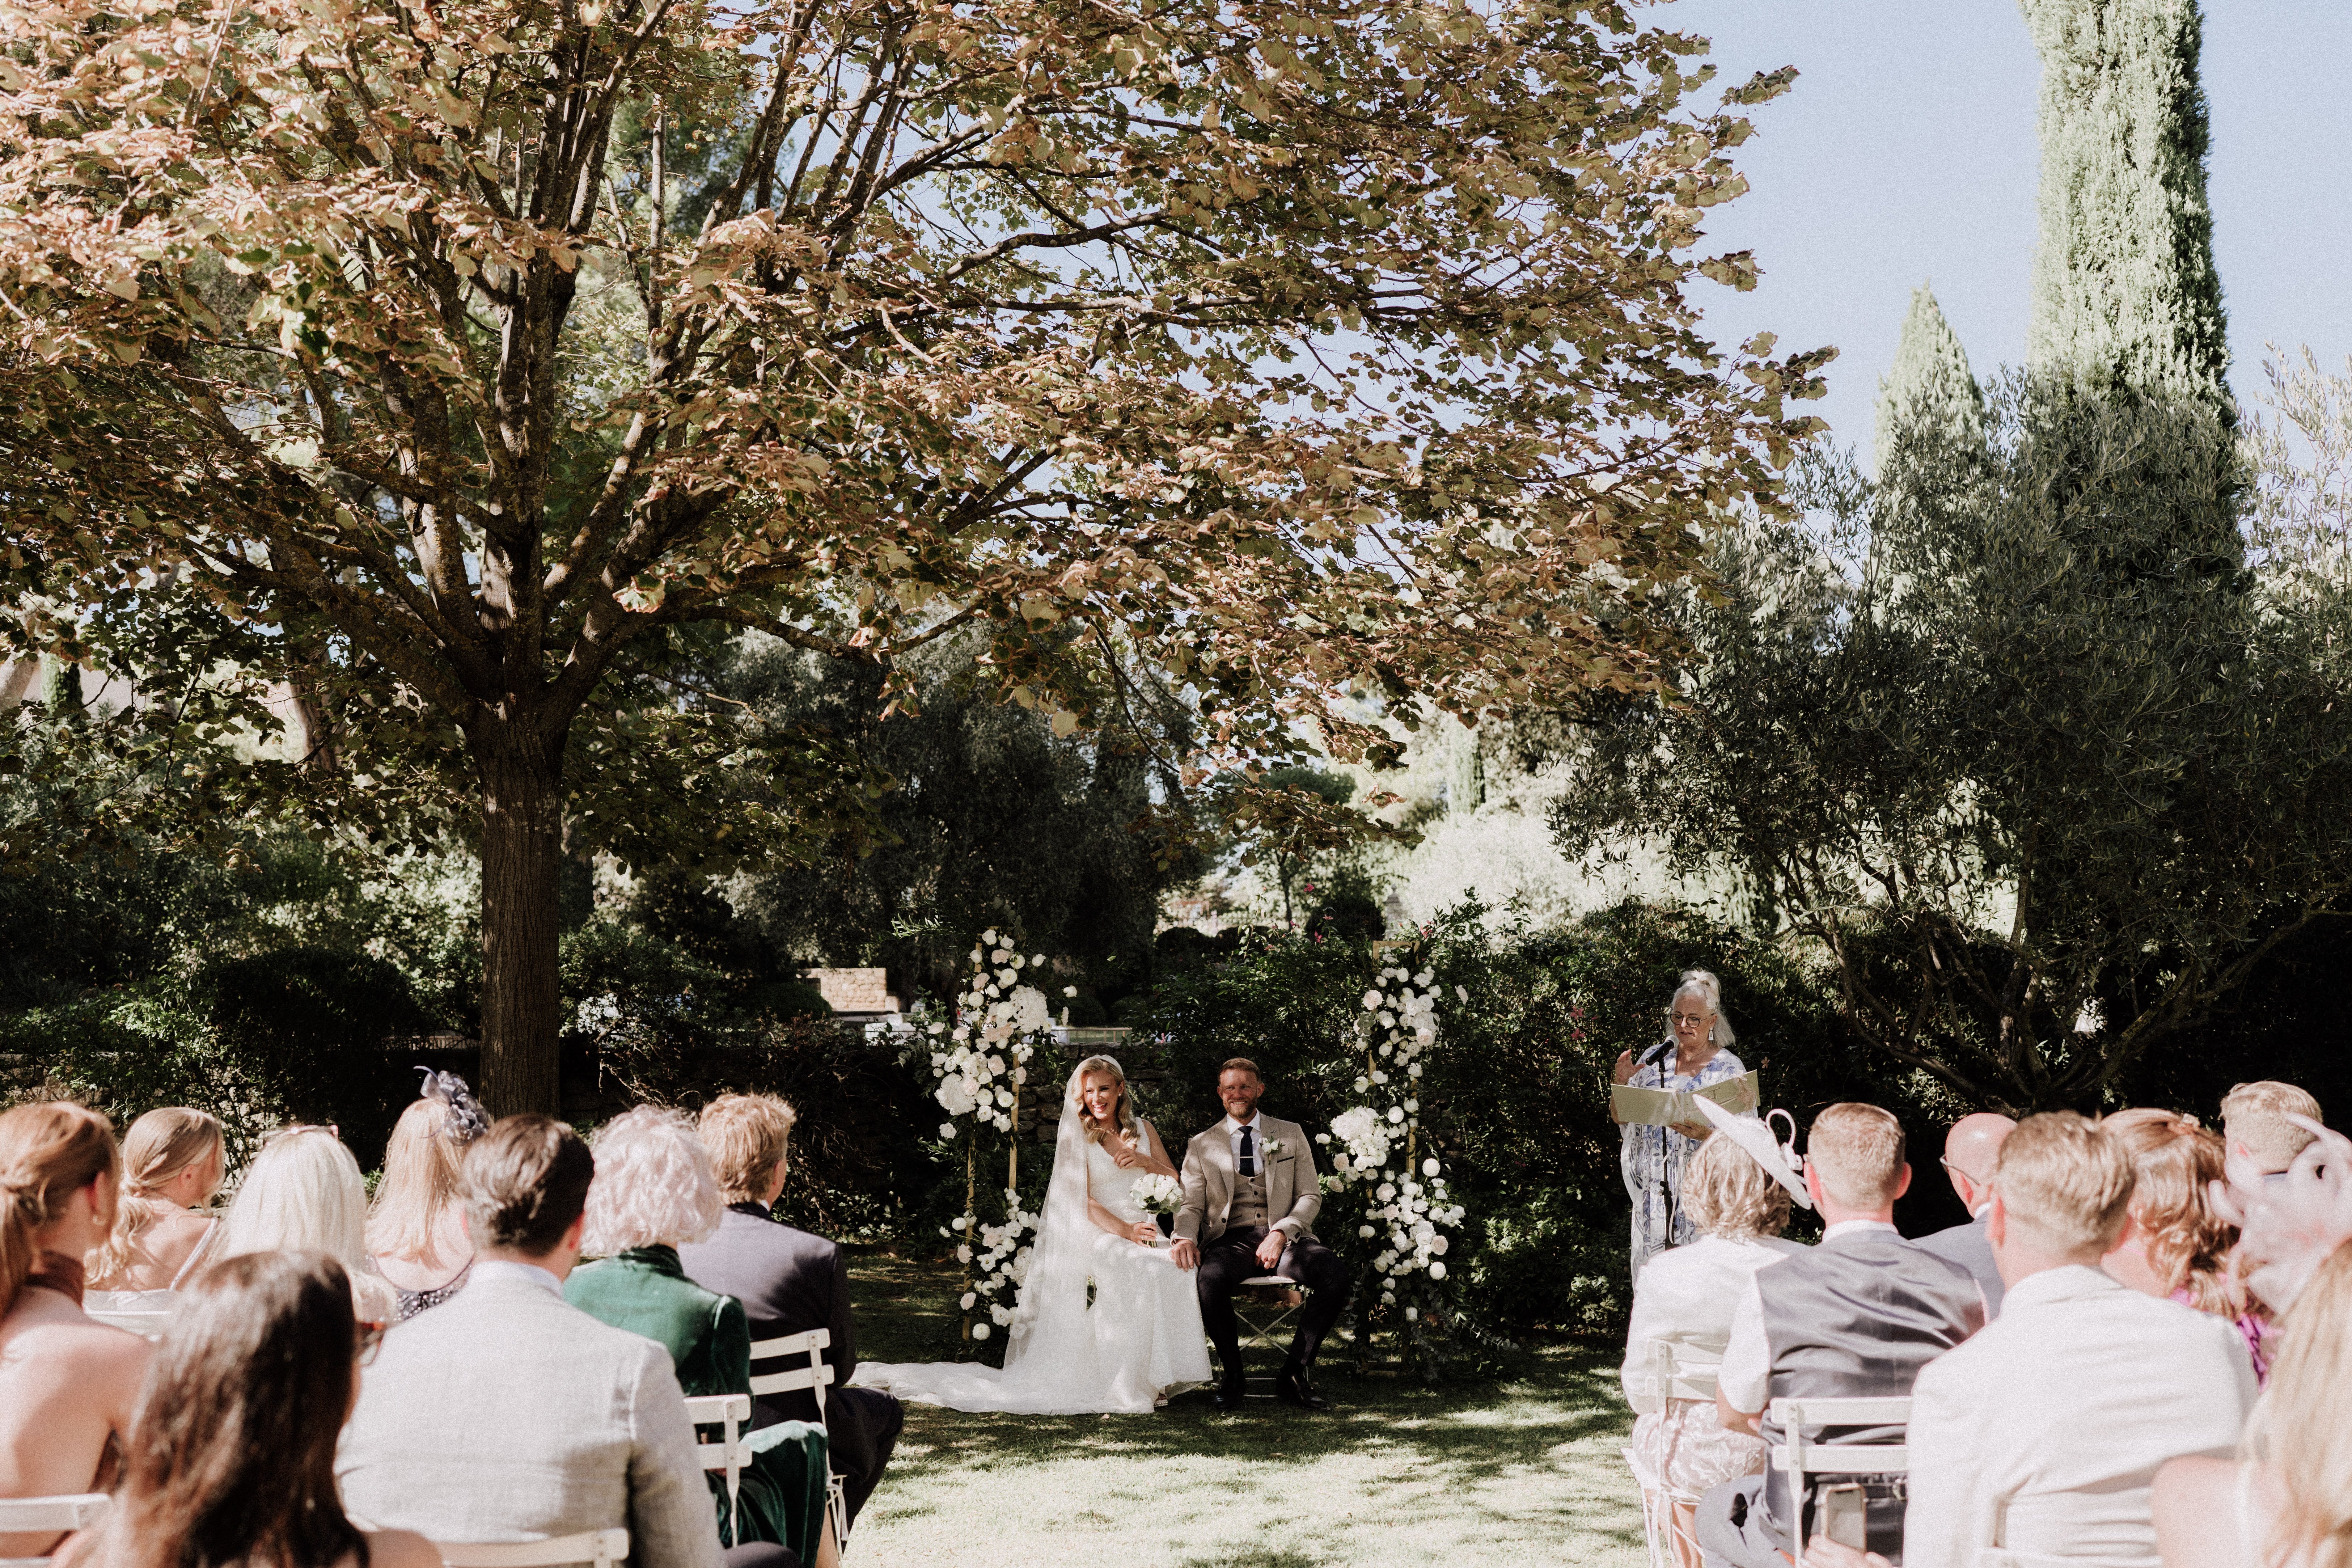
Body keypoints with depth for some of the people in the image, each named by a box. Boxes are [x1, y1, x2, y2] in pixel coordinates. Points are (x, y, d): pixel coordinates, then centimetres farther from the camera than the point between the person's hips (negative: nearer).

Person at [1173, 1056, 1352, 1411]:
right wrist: (1185, 1238, -14)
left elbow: (1311, 1197, 9)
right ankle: (1233, 1374, -11)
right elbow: (1190, 1205, 10)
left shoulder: (1291, 1135, 16)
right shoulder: (1201, 1145, 16)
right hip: (1230, 1240, -1)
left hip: (1285, 1238, 1)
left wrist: (1281, 1232, -10)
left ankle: (1294, 1374, -14)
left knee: (1334, 1272, -30)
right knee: (1208, 1279, -36)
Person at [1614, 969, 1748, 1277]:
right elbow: (1619, 1118, 11)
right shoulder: (1655, 1058, 7)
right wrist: (1621, 1083, -8)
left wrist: (1708, 1135, -25)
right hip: (1652, 1191, 3)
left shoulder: (1728, 1069, -2)